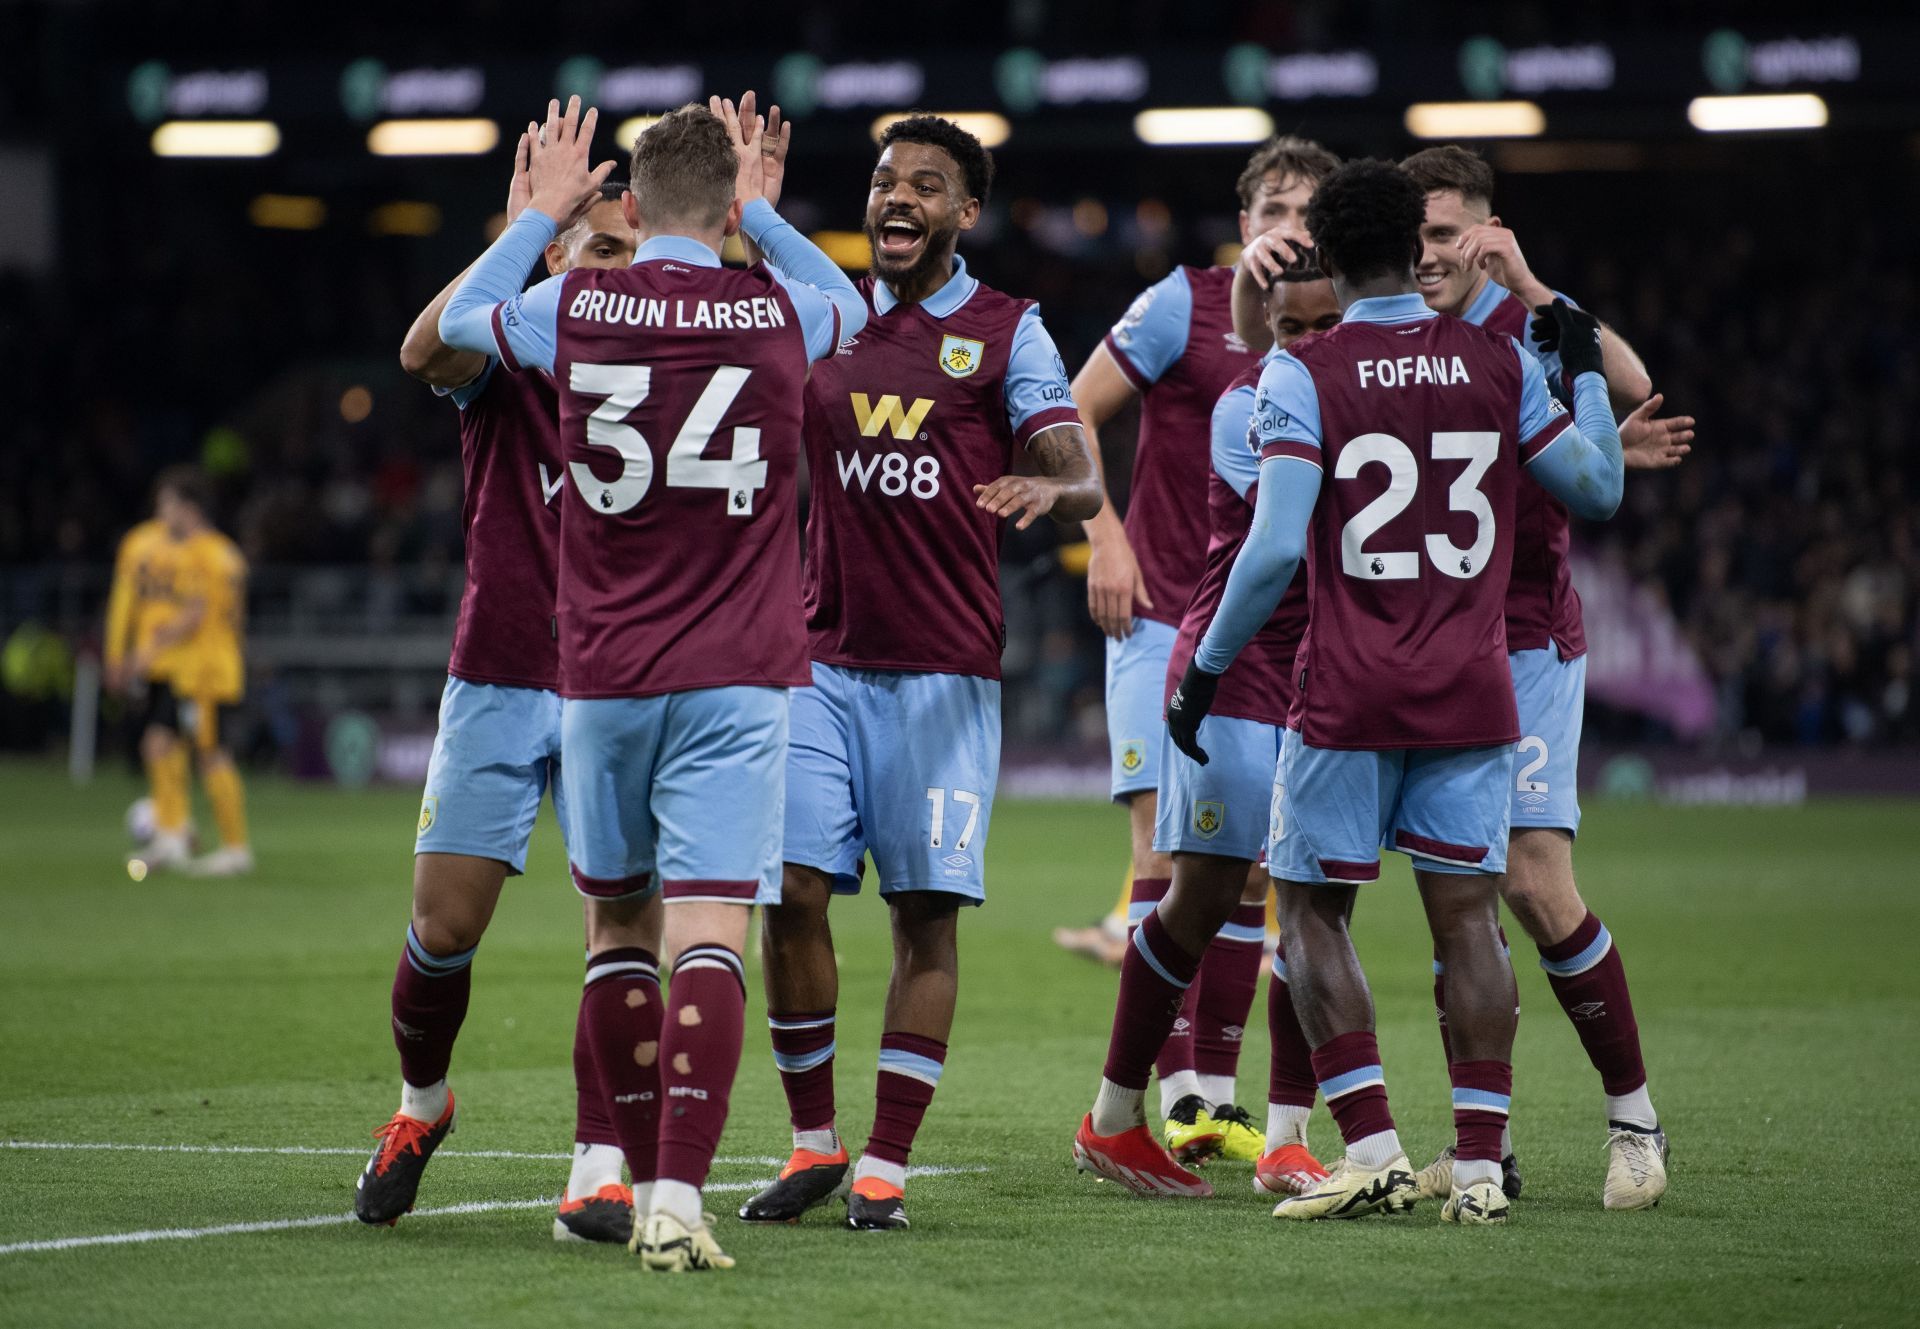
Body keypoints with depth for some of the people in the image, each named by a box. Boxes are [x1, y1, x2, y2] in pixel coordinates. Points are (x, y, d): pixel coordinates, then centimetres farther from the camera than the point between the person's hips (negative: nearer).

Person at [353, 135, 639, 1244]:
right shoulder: (506, 361, 0)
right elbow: (426, 351, -22)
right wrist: (519, 235, -33)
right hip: (499, 682, -1)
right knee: (446, 925, 0)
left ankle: (598, 1172, -9)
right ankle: (422, 1105, 28)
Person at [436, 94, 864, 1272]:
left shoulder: (575, 310, -2)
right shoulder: (777, 312, -1)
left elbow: (458, 319, 21)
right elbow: (855, 307, 25)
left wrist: (543, 214, 30)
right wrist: (761, 212, 29)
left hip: (603, 678, 1)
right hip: (736, 684, -1)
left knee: (621, 926, 15)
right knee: (709, 935, -8)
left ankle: (645, 1184, 21)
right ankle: (678, 1197, -21)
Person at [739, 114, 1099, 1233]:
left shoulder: (1007, 331, 3)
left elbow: (1082, 483, -4)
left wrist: (1050, 490, -31)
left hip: (945, 668, -2)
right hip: (825, 660, 3)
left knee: (927, 915, -3)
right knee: (793, 895, -5)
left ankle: (887, 1167, 3)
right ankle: (813, 1145, 10)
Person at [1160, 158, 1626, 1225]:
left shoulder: (1303, 375, -7)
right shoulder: (1499, 364, 2)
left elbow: (1275, 550, -14)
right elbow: (1599, 492, 12)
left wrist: (1206, 668, -3)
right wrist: (1588, 371, 26)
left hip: (1349, 695, -3)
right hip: (1470, 693, 3)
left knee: (1314, 912, 8)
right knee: (1467, 914, 6)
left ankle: (1374, 1148, -3)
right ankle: (1480, 1165, 3)